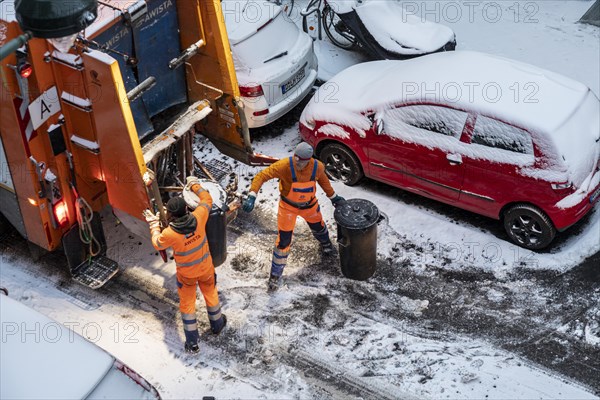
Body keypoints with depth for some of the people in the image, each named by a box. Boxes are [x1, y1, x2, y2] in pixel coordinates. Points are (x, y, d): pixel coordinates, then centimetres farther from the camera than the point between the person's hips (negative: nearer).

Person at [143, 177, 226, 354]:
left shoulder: (169, 233, -33)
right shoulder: (198, 218, -28)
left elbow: (158, 244, -8)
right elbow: (207, 200, -8)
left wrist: (154, 224, 4)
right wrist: (195, 185, 6)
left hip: (186, 274, -2)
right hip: (206, 268, 3)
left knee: (187, 304, 17)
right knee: (210, 294, 28)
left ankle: (192, 343, 26)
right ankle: (217, 324, 51)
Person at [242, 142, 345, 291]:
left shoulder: (317, 167, -22)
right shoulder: (284, 165, -34)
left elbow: (323, 180, 1)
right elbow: (262, 176, -31)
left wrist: (333, 196, 12)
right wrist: (251, 197, -42)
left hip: (309, 205, 3)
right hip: (288, 206, -3)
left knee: (318, 227, 28)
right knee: (284, 240, 0)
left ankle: (325, 243, 65)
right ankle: (275, 274, 19)